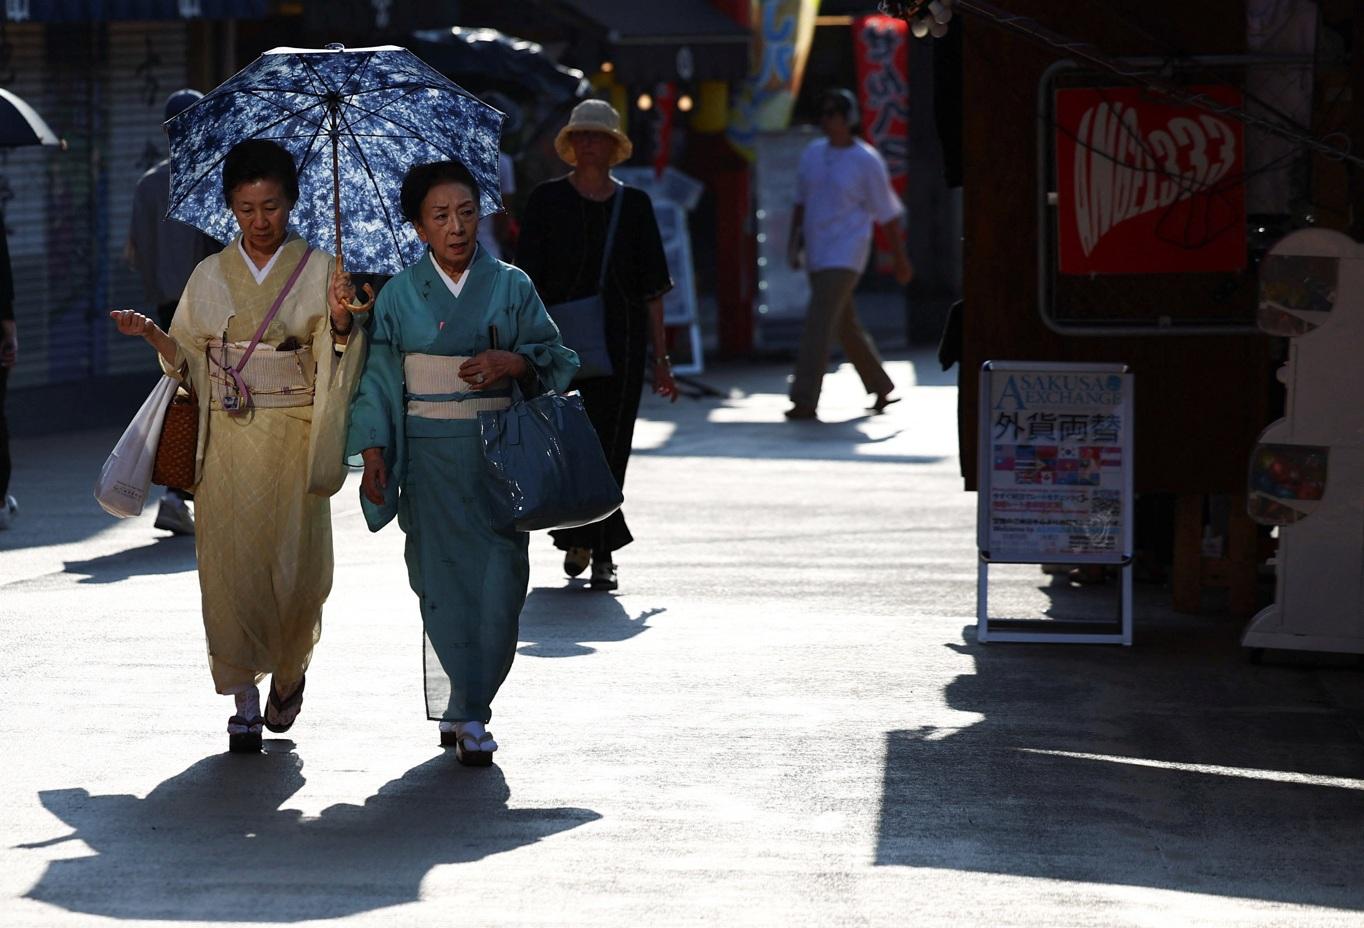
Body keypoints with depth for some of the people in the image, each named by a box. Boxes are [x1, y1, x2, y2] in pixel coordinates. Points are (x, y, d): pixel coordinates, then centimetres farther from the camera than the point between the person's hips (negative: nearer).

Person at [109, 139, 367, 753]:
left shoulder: (318, 270, 3)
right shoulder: (210, 276, 9)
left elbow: (334, 361, -2)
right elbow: (189, 361, 12)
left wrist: (341, 322, -21)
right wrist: (154, 335, -6)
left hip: (294, 436, -2)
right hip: (227, 440, 2)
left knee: (294, 561, -4)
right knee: (230, 562, -5)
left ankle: (289, 670, 23)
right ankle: (245, 698, 2)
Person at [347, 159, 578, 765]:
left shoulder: (510, 286, 8)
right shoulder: (398, 294, 6)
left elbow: (554, 356, 8)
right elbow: (377, 377, 6)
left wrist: (516, 361, -13)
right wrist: (373, 452, -3)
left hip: (498, 452, 1)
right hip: (430, 456, -1)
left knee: (500, 578, -6)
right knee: (446, 577, -7)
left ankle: (466, 704, 10)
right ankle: (466, 716, -2)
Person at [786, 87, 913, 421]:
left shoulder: (867, 162, -7)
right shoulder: (813, 153, 10)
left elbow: (888, 215, -1)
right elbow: (801, 202, 20)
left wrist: (901, 260, 4)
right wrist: (795, 241, 11)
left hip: (844, 257, -7)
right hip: (816, 255, 7)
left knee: (819, 322, -16)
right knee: (847, 328, 14)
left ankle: (805, 400, -18)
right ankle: (881, 388, 29)